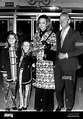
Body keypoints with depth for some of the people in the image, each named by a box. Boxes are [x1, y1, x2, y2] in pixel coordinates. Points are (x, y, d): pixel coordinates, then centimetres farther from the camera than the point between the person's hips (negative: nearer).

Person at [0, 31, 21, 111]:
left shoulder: (18, 50, 5)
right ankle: (7, 106, 10)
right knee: (7, 90, 1)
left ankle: (13, 105, 22)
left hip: (15, 73, 2)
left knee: (14, 90, 10)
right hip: (7, 74, -2)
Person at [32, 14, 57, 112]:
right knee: (38, 85, 7)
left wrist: (49, 47, -16)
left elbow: (55, 49, 0)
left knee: (48, 85, -3)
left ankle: (48, 107, 10)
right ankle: (39, 106, 21)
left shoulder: (52, 35, -1)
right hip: (38, 64, 4)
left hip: (48, 64, -4)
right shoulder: (36, 35, 12)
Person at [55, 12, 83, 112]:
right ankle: (60, 104, 27)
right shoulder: (58, 34, 15)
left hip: (69, 65, -5)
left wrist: (67, 55, -14)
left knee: (69, 87, 1)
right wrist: (58, 55, 4)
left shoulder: (75, 34, -4)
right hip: (58, 65, 5)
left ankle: (69, 108, 17)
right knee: (58, 86, 8)